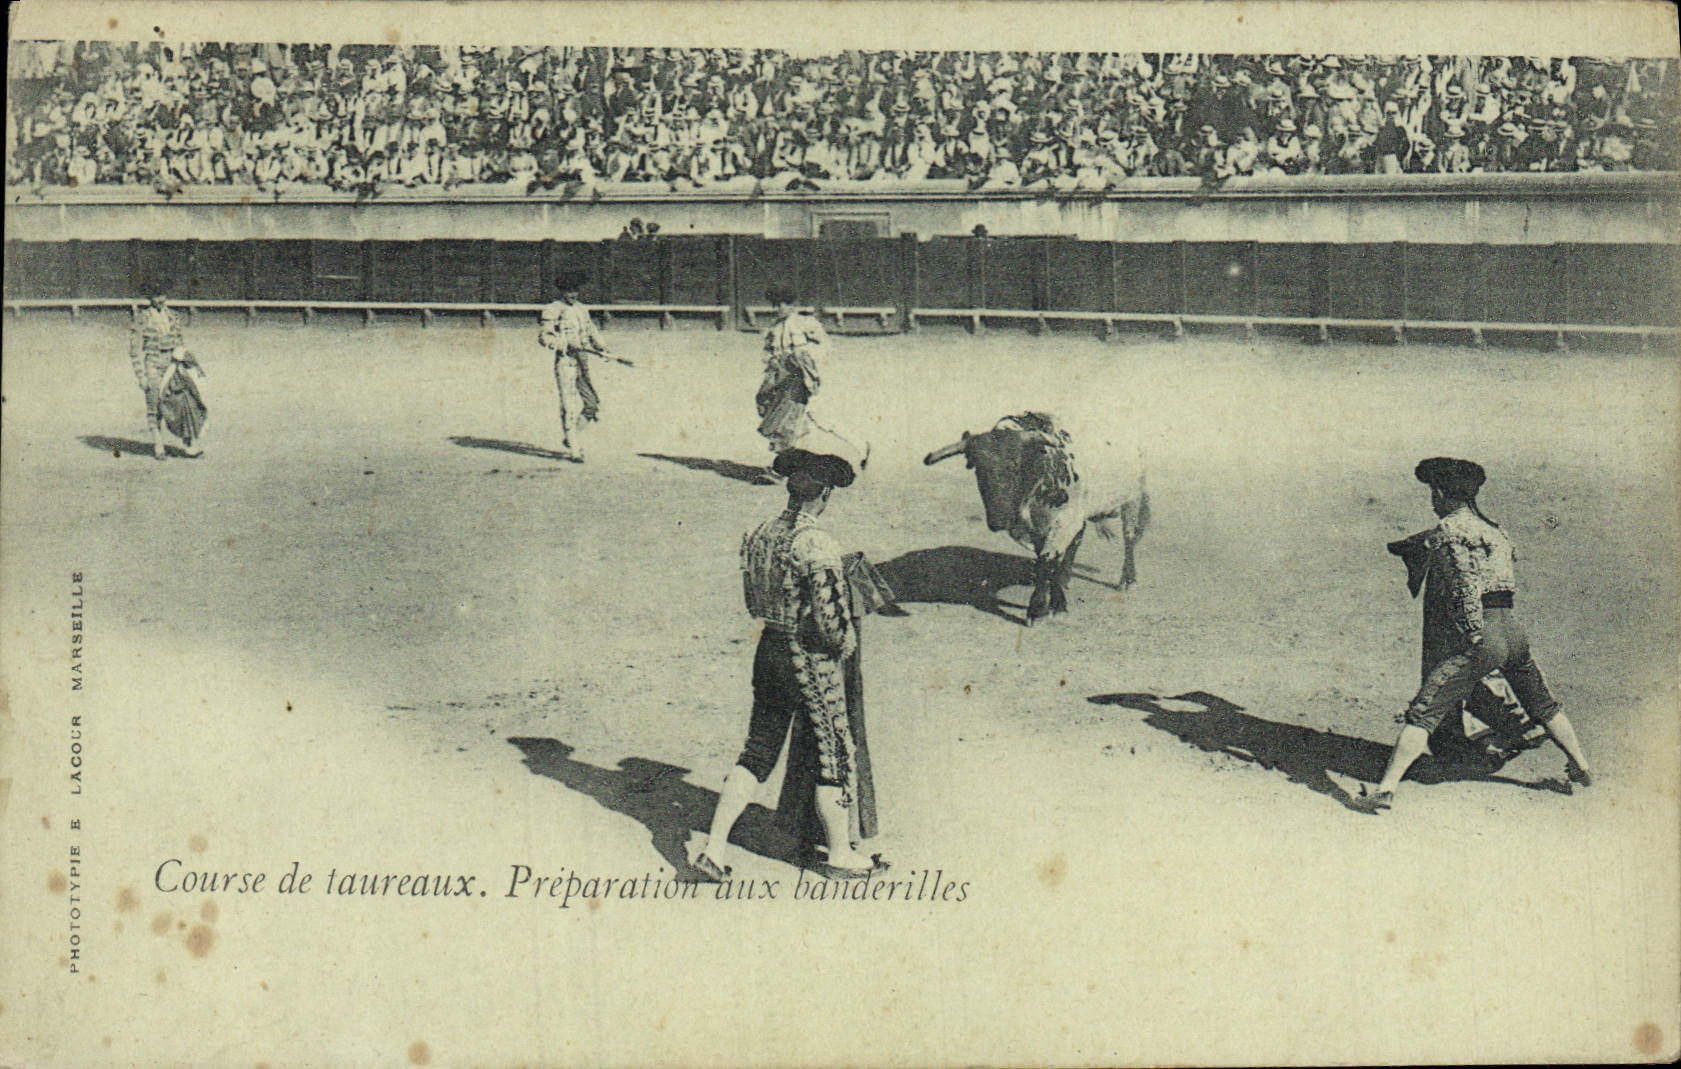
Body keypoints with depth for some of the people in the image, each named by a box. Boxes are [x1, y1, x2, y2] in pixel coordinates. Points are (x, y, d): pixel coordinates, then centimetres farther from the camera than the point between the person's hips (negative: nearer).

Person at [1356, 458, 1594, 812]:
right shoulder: (1493, 530, 21)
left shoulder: (1448, 530, -4)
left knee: (1422, 713, -9)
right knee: (1543, 706, 28)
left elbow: (1466, 585, -16)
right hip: (1514, 629, 8)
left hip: (1478, 638, -7)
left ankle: (1386, 788, -17)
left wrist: (1473, 635, -17)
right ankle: (1581, 769, 43)